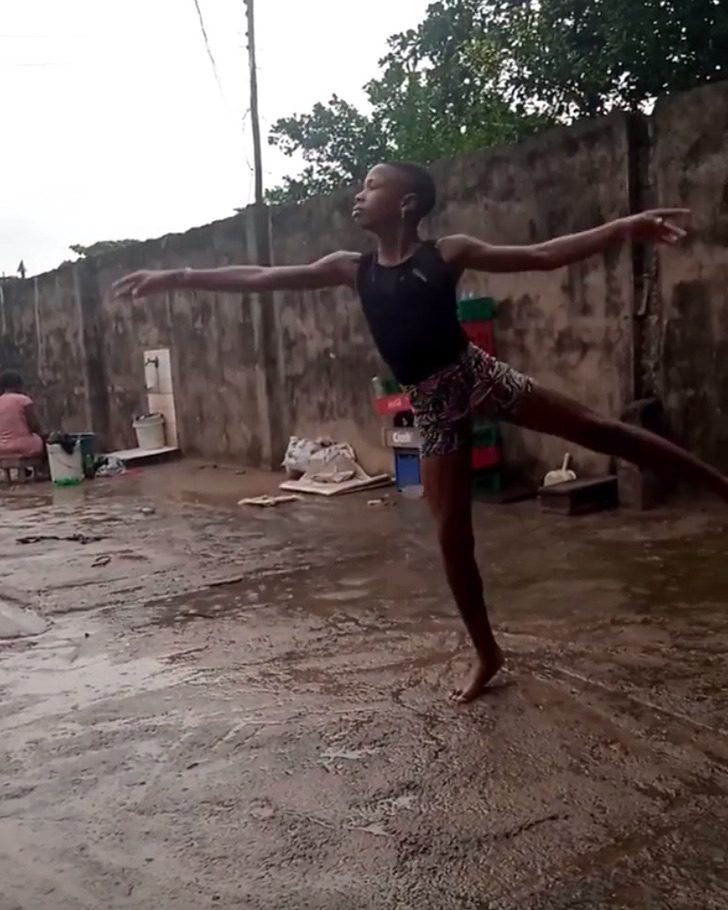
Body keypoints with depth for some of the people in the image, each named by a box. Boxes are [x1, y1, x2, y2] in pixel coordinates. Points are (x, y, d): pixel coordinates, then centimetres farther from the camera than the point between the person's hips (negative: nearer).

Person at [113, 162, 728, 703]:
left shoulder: (447, 253, -3)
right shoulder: (352, 269, 7)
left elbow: (543, 256, -6)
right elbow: (262, 279, 6)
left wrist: (623, 228, -17)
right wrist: (176, 278, 4)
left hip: (477, 377, -3)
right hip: (432, 408, 3)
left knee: (596, 428, -7)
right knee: (451, 536, 4)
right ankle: (487, 656, 19)